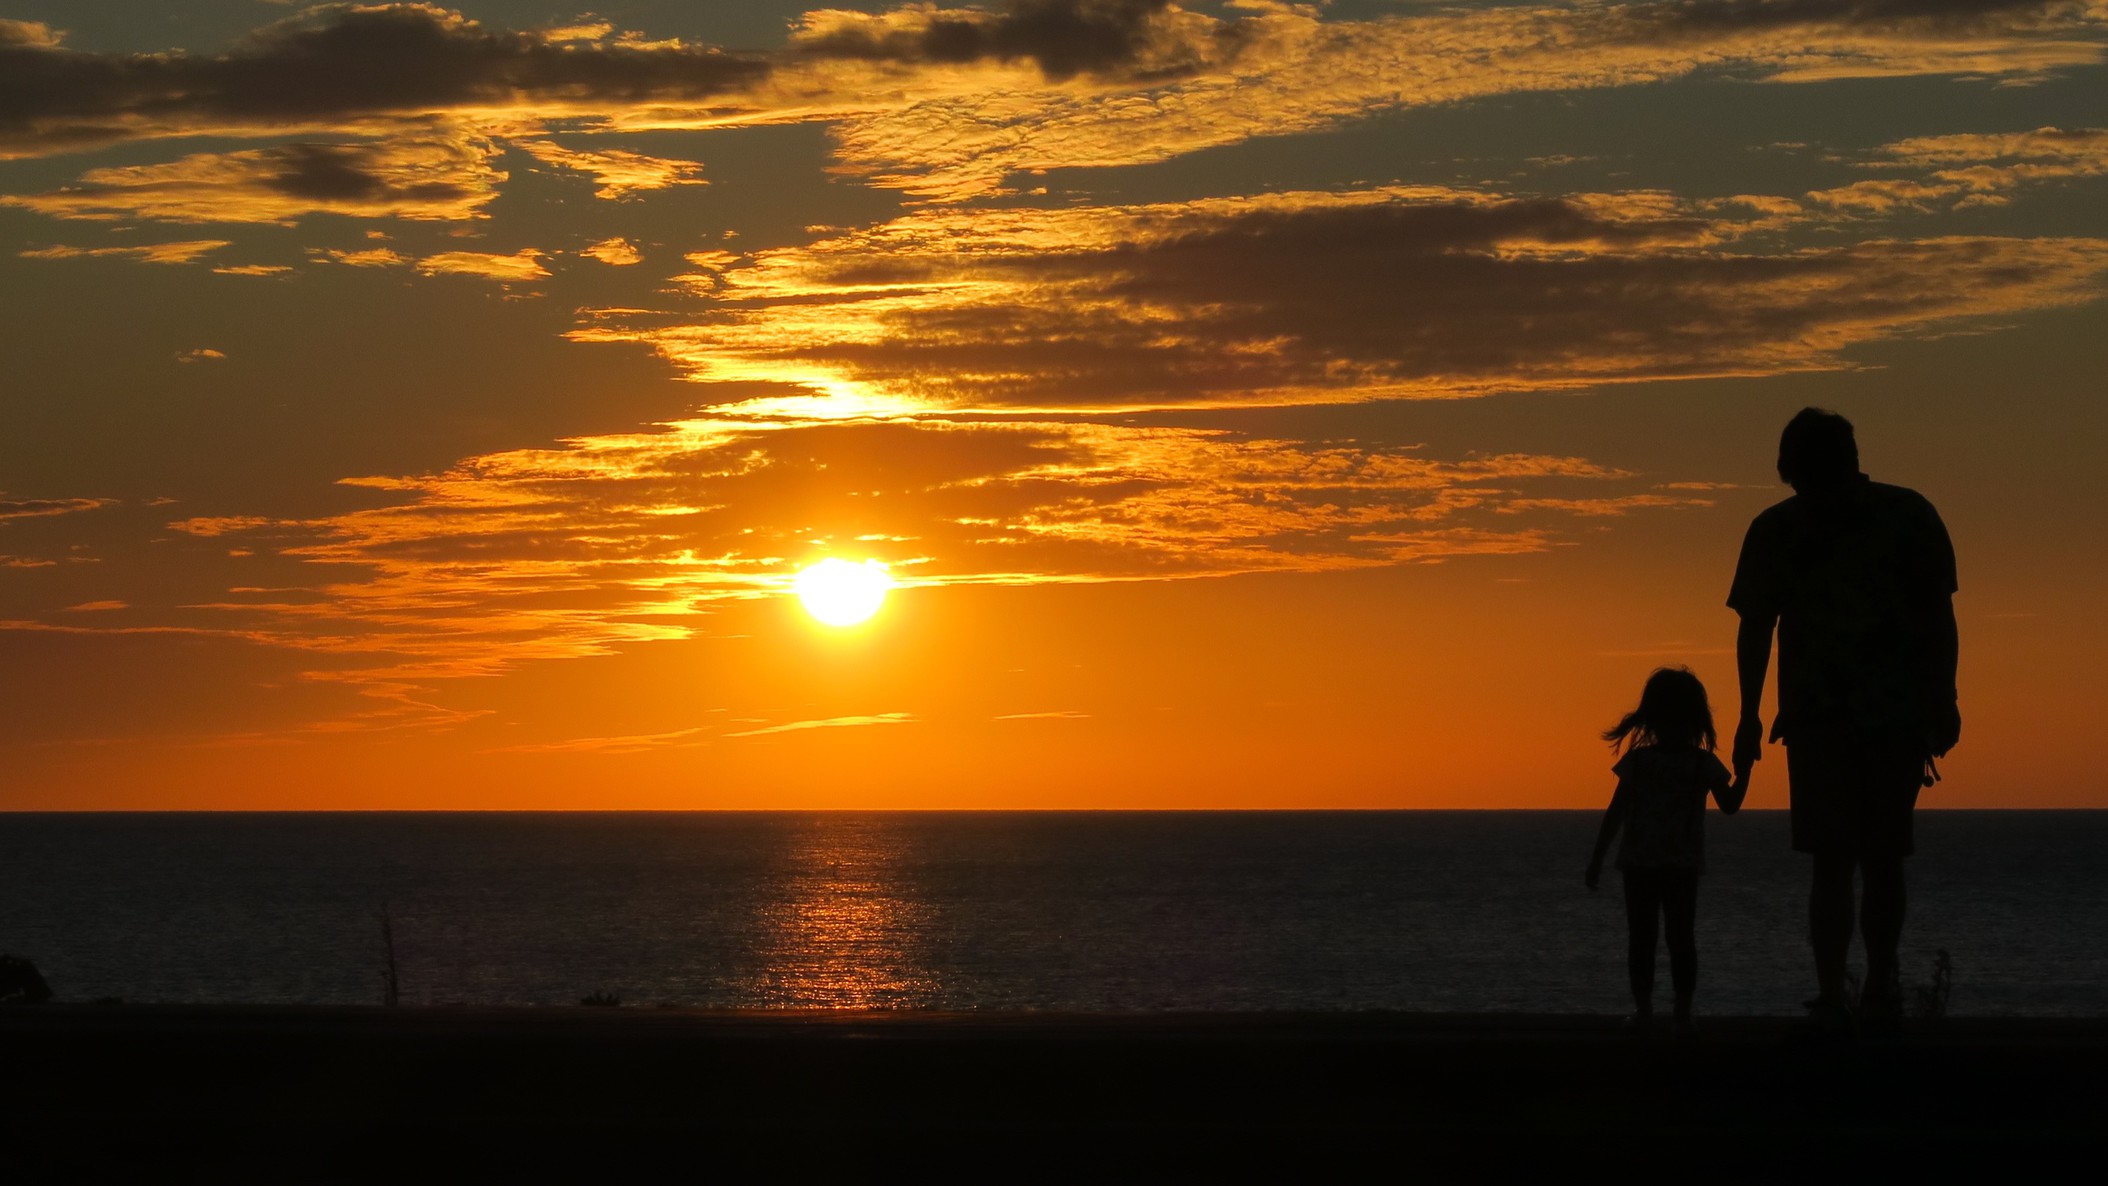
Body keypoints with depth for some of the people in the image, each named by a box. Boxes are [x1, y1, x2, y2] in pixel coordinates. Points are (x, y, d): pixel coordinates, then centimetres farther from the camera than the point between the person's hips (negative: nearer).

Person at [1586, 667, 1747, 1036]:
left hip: (1639, 864, -1)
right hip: (1684, 866, 1)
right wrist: (1745, 768, 15)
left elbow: (1614, 814, -6)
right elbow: (1730, 805, 5)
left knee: (1641, 938, 5)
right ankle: (1683, 1013, 0)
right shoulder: (1704, 764, -4)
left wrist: (1597, 859, -1)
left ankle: (1643, 1010, 2)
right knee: (1682, 938, 5)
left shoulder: (1638, 761, -7)